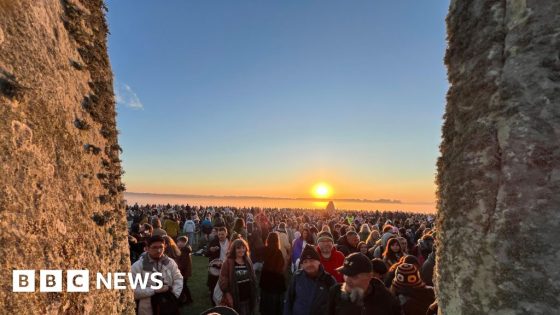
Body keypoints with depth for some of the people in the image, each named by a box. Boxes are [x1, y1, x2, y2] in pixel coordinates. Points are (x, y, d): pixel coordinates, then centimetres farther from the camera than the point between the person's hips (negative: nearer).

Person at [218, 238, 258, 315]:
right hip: (235, 301, -5)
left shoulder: (248, 261, 5)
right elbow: (223, 282, -13)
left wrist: (254, 297, 10)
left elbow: (253, 279, 12)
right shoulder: (228, 263, -12)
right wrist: (229, 297, -15)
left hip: (248, 300, 5)